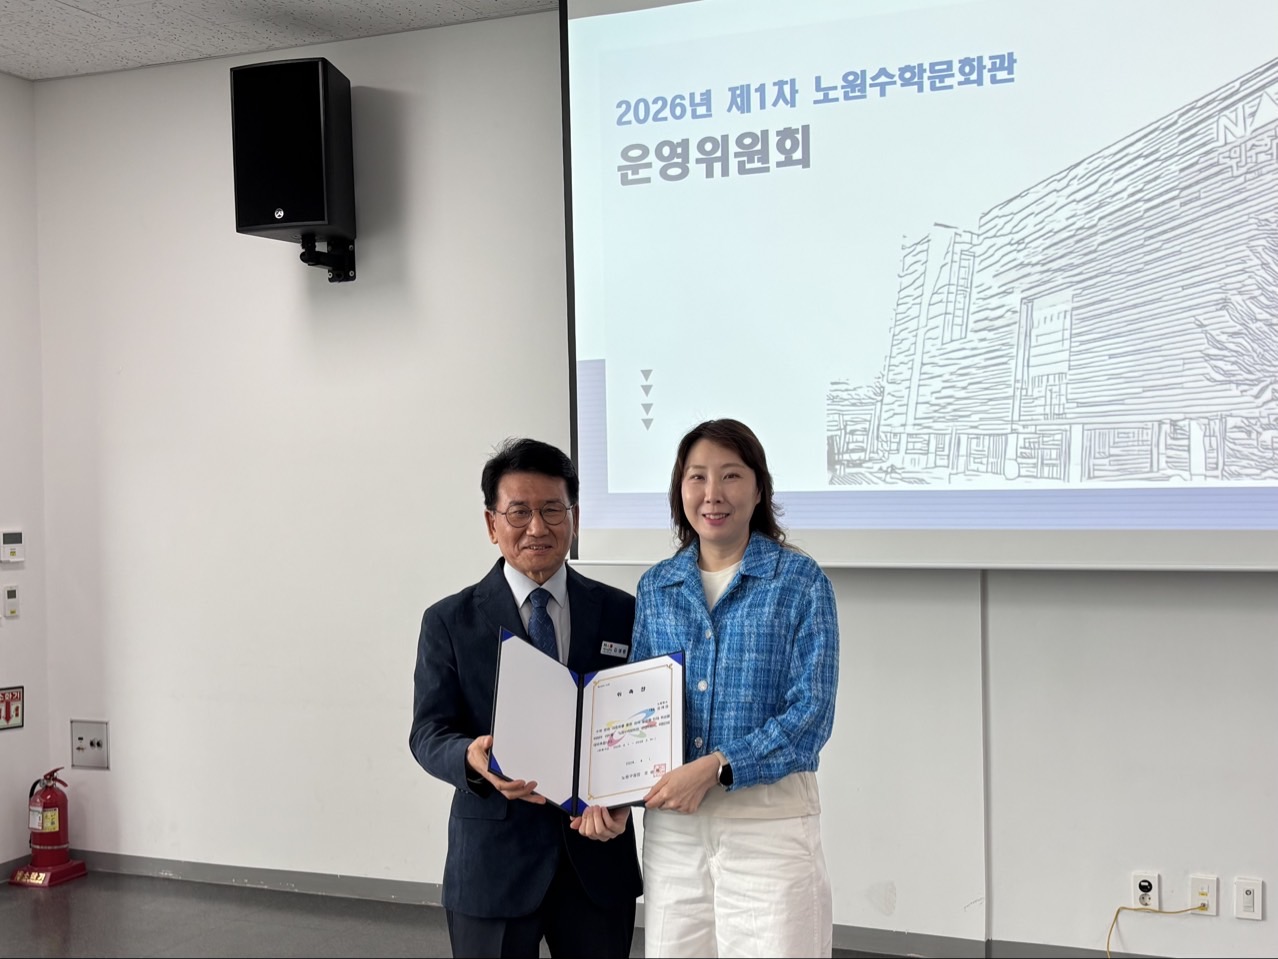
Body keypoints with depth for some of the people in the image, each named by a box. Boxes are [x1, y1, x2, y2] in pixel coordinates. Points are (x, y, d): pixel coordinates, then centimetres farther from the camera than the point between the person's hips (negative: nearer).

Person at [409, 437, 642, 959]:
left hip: (598, 856, 2)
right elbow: (428, 733, -4)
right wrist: (473, 759, -26)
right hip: (493, 860, -1)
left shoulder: (621, 613, 4)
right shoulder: (449, 622, 0)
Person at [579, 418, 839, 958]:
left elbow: (811, 713, -9)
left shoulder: (800, 581, -3)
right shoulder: (656, 587, 9)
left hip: (768, 817, -3)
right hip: (671, 821, 4)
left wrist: (715, 767, -18)